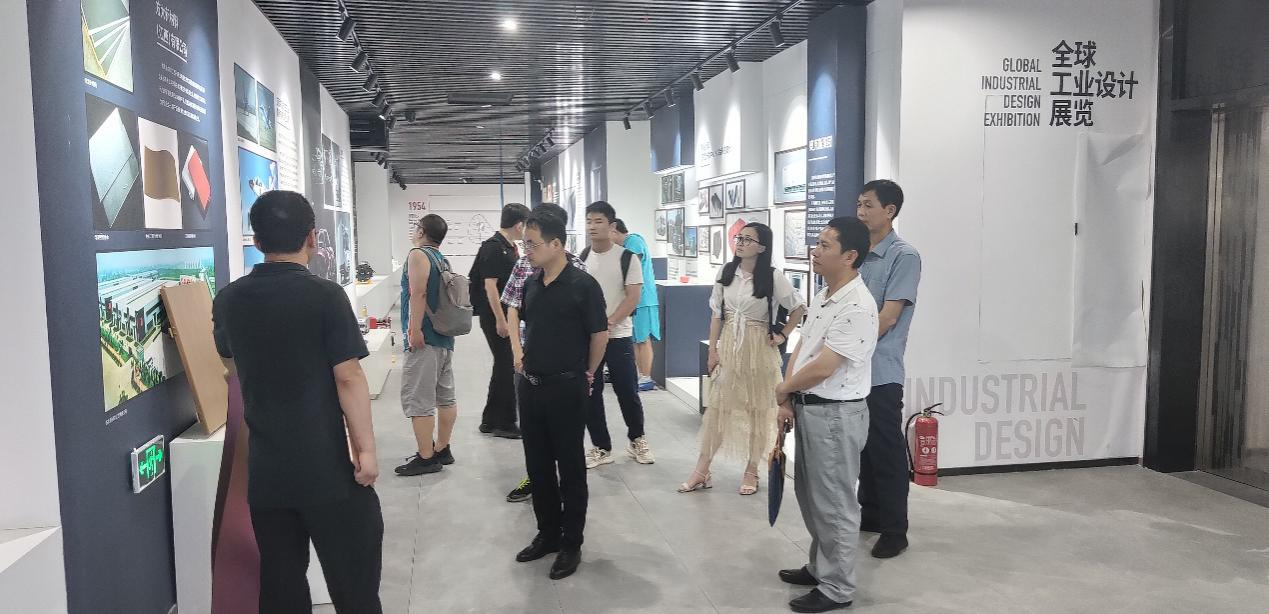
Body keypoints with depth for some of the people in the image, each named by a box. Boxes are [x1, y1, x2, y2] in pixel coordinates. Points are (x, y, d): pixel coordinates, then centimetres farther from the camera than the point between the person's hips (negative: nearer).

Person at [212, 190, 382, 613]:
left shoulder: (229, 300, 4)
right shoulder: (325, 296, -13)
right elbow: (348, 378, -16)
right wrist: (366, 449, -10)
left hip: (265, 469, 5)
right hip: (327, 467, -5)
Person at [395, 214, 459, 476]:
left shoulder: (418, 255, -8)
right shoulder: (443, 259, 18)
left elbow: (418, 294, -19)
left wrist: (415, 330, -22)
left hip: (425, 340, -9)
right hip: (445, 338, 10)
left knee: (418, 400, -6)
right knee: (445, 396, 12)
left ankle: (426, 458, -3)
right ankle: (442, 450, 21)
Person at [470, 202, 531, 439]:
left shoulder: (511, 247, 12)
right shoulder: (493, 247, -16)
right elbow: (490, 285, -20)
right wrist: (500, 320, -22)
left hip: (508, 315, 10)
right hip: (495, 317, -10)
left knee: (504, 366, 14)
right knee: (506, 366, -3)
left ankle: (491, 420, 24)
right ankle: (504, 423, 7)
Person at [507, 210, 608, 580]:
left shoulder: (582, 285, -14)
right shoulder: (532, 283, 5)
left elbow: (600, 334, -7)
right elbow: (515, 313, 25)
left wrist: (587, 373, 4)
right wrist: (517, 350, 15)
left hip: (566, 388, -6)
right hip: (530, 386, 6)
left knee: (570, 467, 5)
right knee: (537, 464, 14)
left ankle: (571, 544, 17)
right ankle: (547, 533, 30)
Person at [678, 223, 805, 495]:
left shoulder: (773, 278, -9)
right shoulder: (726, 273, 2)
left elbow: (799, 307, 1)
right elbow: (716, 314, 5)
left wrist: (783, 335, -2)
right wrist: (712, 350, 2)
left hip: (758, 349, -3)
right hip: (728, 347, 3)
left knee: (758, 408, 7)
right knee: (717, 406, 4)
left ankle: (751, 471, 20)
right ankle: (702, 470, 10)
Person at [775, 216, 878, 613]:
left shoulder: (857, 307, -22)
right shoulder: (823, 296, 9)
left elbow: (821, 368, -23)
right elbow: (801, 349, 12)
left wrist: (782, 389, -6)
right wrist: (788, 401, 3)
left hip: (836, 414, -10)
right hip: (808, 409, 10)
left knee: (834, 504, 4)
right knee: (810, 496, 21)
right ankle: (820, 568, 38)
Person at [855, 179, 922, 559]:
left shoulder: (904, 257, -10)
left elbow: (887, 318, -15)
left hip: (881, 372, -7)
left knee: (886, 452, 1)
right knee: (863, 446, 16)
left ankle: (895, 531, 12)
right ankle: (870, 514, 30)